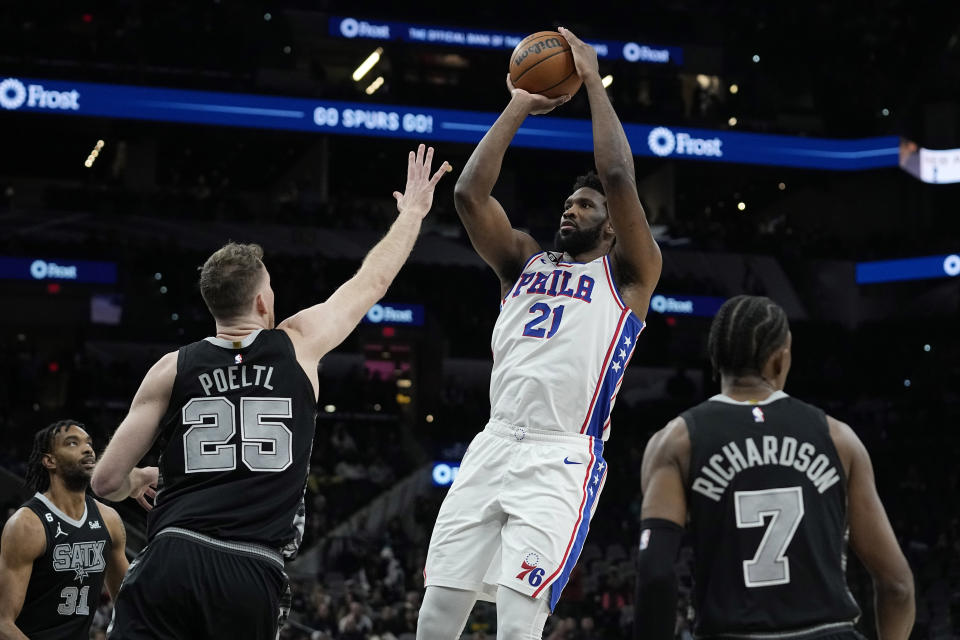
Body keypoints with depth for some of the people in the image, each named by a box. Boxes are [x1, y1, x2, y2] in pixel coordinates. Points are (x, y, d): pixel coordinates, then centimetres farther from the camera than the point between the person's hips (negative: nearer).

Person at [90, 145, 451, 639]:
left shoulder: (172, 370, 7)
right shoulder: (299, 346, 9)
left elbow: (107, 481, 7)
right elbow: (372, 282, 25)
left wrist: (137, 481, 31)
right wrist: (413, 211, 40)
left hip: (172, 560, -1)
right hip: (253, 575, 1)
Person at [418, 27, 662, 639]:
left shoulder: (628, 273, 6)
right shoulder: (525, 261, 20)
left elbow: (618, 178, -9)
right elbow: (469, 194, 7)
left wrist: (593, 81, -1)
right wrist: (518, 107, 10)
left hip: (563, 461, -5)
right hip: (494, 446, 5)